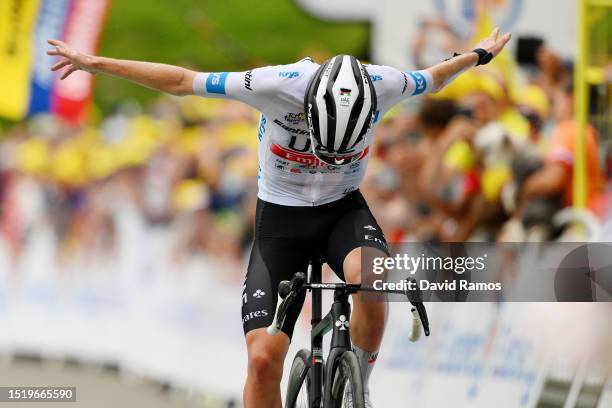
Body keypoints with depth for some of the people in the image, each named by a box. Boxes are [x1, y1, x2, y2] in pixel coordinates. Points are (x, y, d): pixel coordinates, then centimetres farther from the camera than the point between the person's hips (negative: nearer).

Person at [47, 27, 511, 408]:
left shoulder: (381, 85, -23)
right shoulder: (279, 85, -30)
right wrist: (93, 63, -14)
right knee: (264, 357, -15)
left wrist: (480, 54, 22)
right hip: (281, 220, -1)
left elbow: (433, 78, 3)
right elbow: (181, 81, -19)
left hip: (344, 211, 1)